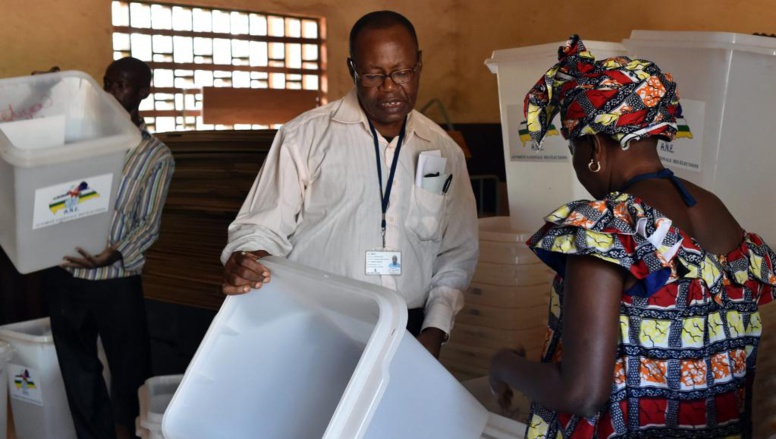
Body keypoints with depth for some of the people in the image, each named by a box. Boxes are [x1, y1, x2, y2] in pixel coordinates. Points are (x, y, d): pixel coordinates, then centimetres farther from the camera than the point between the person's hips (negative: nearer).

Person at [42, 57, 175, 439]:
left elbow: (149, 223, -6)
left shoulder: (157, 156, -1)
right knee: (78, 374, 15)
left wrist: (114, 255, -25)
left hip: (116, 281, -3)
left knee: (129, 373, 8)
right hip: (62, 274, 3)